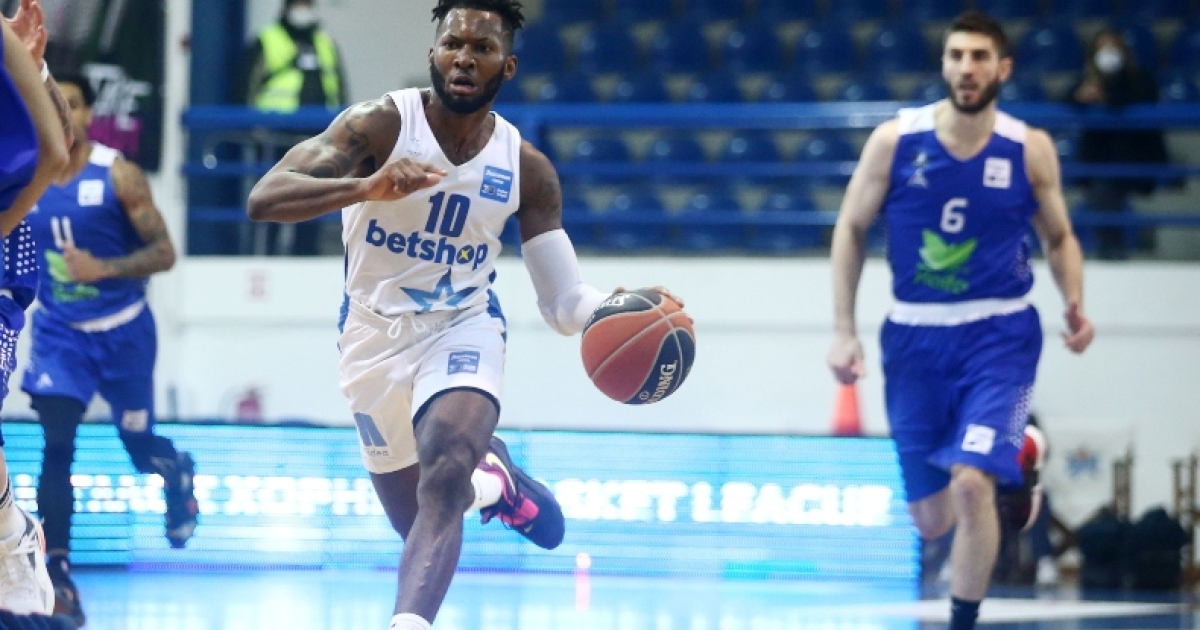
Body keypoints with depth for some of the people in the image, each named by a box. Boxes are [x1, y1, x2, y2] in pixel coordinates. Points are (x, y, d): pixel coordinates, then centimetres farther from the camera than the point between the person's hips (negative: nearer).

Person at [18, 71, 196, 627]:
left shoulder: (119, 176, -14)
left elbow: (163, 253, -14)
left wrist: (103, 269, -28)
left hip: (122, 331, -2)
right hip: (59, 332, 2)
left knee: (140, 448, 14)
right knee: (57, 447, -16)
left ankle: (177, 472, 52)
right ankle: (57, 576, -14)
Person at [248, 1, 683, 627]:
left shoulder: (526, 169, -8)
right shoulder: (381, 124, -18)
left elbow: (563, 300, -6)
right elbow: (262, 199, -29)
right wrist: (369, 187, -46)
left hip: (462, 326, 0)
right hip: (374, 335, 0)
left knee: (443, 478, -31)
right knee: (419, 524, 14)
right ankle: (488, 474, 49)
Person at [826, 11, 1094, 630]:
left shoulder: (1030, 149, -6)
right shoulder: (894, 140, -7)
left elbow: (1059, 237, 7)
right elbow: (851, 229, 3)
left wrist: (1075, 305, -12)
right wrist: (844, 331, -2)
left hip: (998, 336, -2)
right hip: (915, 339, 2)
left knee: (970, 484, -23)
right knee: (932, 523, 11)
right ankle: (1015, 459, 46)